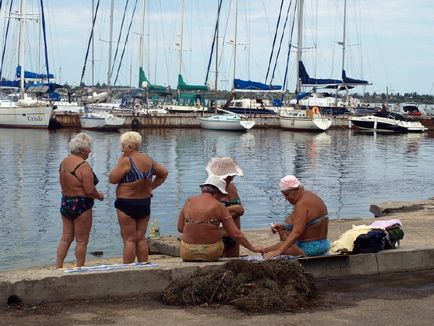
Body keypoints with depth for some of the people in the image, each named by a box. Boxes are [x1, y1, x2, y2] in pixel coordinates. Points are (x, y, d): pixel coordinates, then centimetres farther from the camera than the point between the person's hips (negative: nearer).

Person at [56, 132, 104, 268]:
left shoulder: (64, 162, 6)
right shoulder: (83, 166, -19)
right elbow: (90, 190, -21)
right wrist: (100, 196, -3)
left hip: (65, 203, 8)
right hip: (81, 205, -8)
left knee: (66, 238, 15)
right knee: (82, 241, 4)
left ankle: (58, 267, 15)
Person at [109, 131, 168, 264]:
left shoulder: (126, 161, -16)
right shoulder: (149, 160, 6)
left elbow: (112, 179, -12)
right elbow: (164, 173, 16)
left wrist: (119, 162, -4)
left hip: (127, 204, -6)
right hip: (145, 203, 6)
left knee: (129, 239, -1)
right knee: (141, 238, 13)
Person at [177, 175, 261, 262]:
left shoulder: (189, 202, 0)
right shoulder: (220, 207, -7)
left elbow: (180, 228, 4)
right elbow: (235, 233, -9)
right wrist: (253, 248, 0)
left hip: (188, 253, 2)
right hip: (211, 253, -2)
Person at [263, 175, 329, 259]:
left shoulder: (302, 204, -22)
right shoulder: (309, 196, 9)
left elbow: (296, 232, -31)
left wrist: (279, 251, -39)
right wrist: (284, 226, 7)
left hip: (309, 249, -11)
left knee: (267, 251, -15)